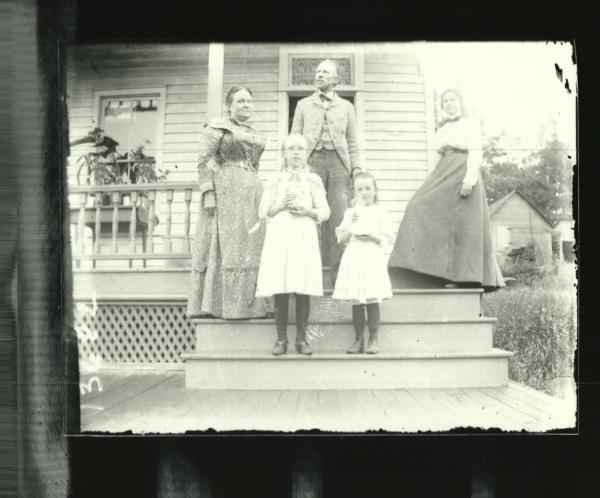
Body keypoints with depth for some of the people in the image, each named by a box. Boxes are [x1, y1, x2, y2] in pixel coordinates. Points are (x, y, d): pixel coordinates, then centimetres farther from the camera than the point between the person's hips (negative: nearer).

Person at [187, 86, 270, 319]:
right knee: (223, 244, -10)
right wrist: (208, 193, -17)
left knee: (249, 245, 3)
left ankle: (246, 304, 7)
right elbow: (205, 161, -6)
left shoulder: (254, 135, 21)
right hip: (224, 191, -7)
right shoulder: (217, 128, 2)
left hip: (250, 194, 7)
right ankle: (217, 304, -8)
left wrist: (256, 200, 17)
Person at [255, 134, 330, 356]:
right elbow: (263, 211, 7)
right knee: (280, 290, -1)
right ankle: (281, 338, 6)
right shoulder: (276, 181, 11)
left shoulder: (313, 180, 10)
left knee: (303, 289, -1)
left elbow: (324, 212, 6)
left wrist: (306, 210, -11)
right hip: (279, 237, 0)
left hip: (304, 237, 0)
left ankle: (301, 338, 8)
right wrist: (280, 206, -9)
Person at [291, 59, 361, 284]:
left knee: (338, 217, -7)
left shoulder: (346, 106, 21)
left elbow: (353, 142, 17)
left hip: (339, 161, 0)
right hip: (312, 159, 0)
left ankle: (339, 272, -5)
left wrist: (356, 168, 3)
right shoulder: (303, 105, 21)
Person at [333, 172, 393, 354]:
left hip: (373, 258, -2)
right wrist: (351, 225, -6)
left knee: (372, 301, -3)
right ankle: (359, 339, 13)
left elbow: (387, 238, -1)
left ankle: (373, 339, 7)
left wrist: (372, 236, -15)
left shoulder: (380, 212, 5)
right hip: (354, 259, 3)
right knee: (356, 302, 4)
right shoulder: (350, 213, 13)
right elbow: (341, 237, 8)